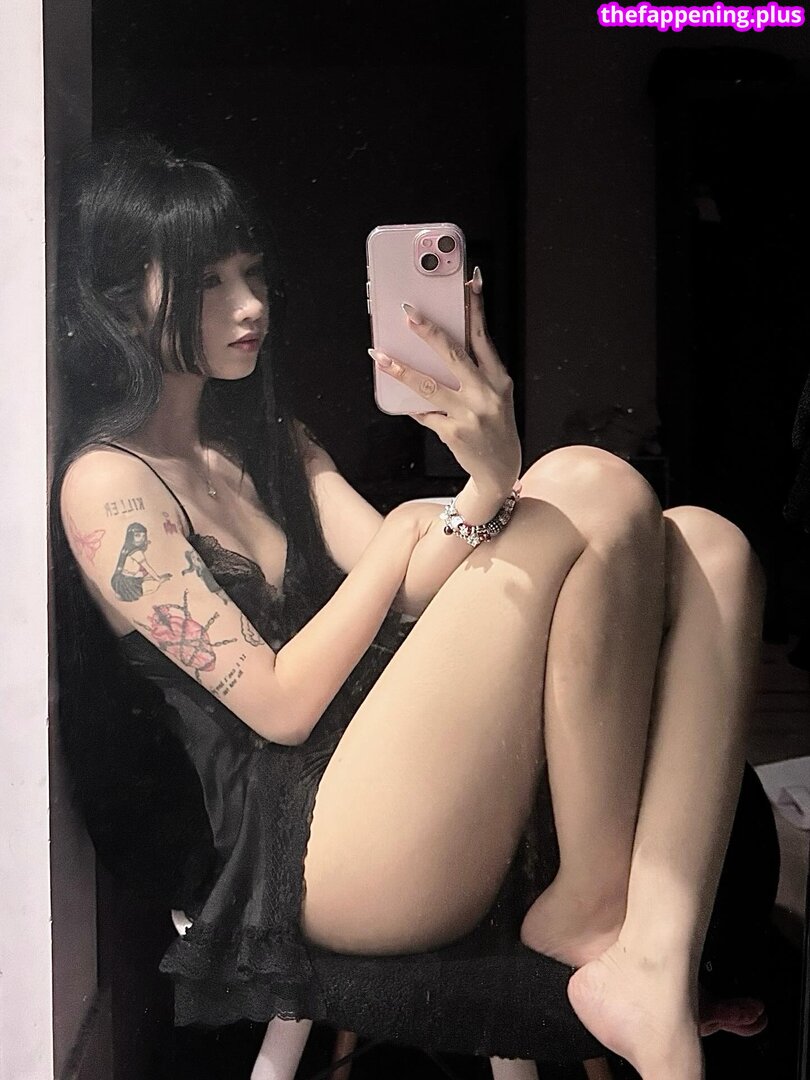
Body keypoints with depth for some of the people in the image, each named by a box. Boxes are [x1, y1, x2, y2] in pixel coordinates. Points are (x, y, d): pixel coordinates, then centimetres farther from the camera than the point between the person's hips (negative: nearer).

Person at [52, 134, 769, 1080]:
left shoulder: (271, 441, 21)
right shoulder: (107, 483, -4)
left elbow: (406, 588, 5)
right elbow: (279, 704, -9)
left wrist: (490, 480, -15)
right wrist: (412, 531, -4)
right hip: (316, 848, -8)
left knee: (705, 549, -7)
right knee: (596, 492, -20)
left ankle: (658, 962, -21)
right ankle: (593, 912, -8)